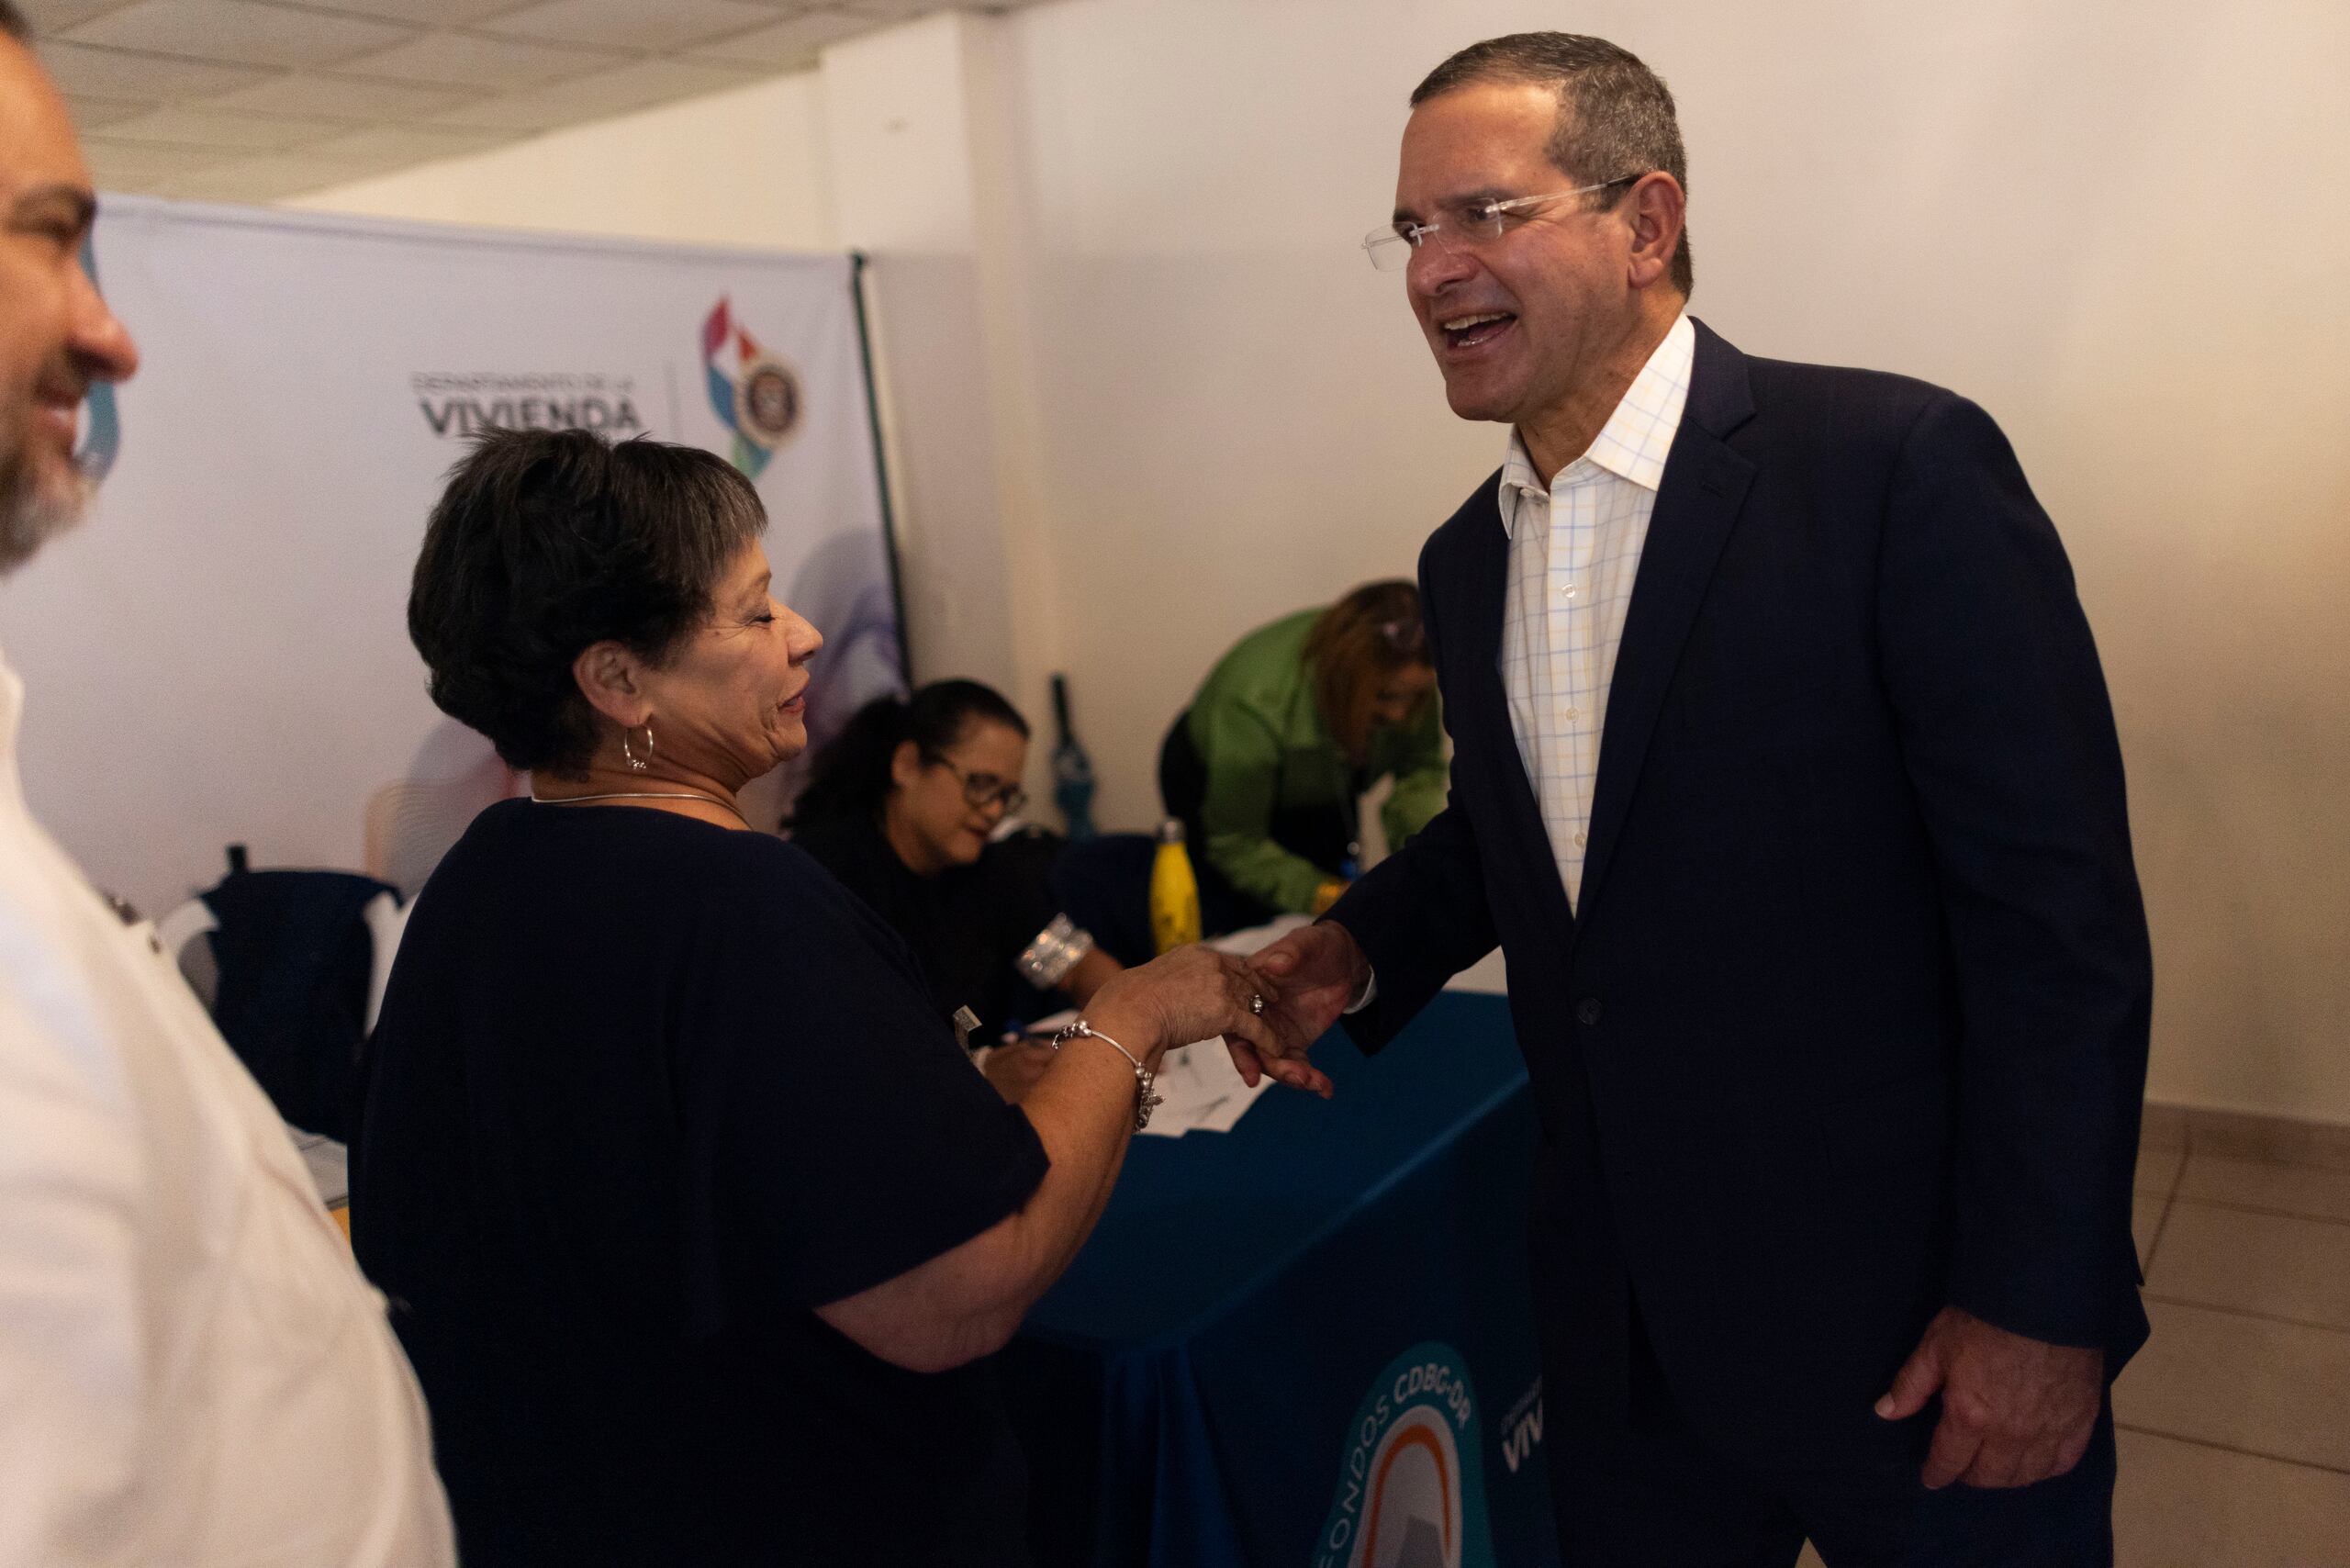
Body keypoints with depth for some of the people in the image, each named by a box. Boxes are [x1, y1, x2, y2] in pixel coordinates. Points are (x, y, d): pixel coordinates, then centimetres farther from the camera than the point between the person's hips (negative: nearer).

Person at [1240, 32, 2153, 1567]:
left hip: (1914, 1327, -5)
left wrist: (2039, 1302, -16)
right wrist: (1360, 949, 2)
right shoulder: (1465, 561, 5)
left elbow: (2061, 913, -16)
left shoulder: (1900, 466, -16)